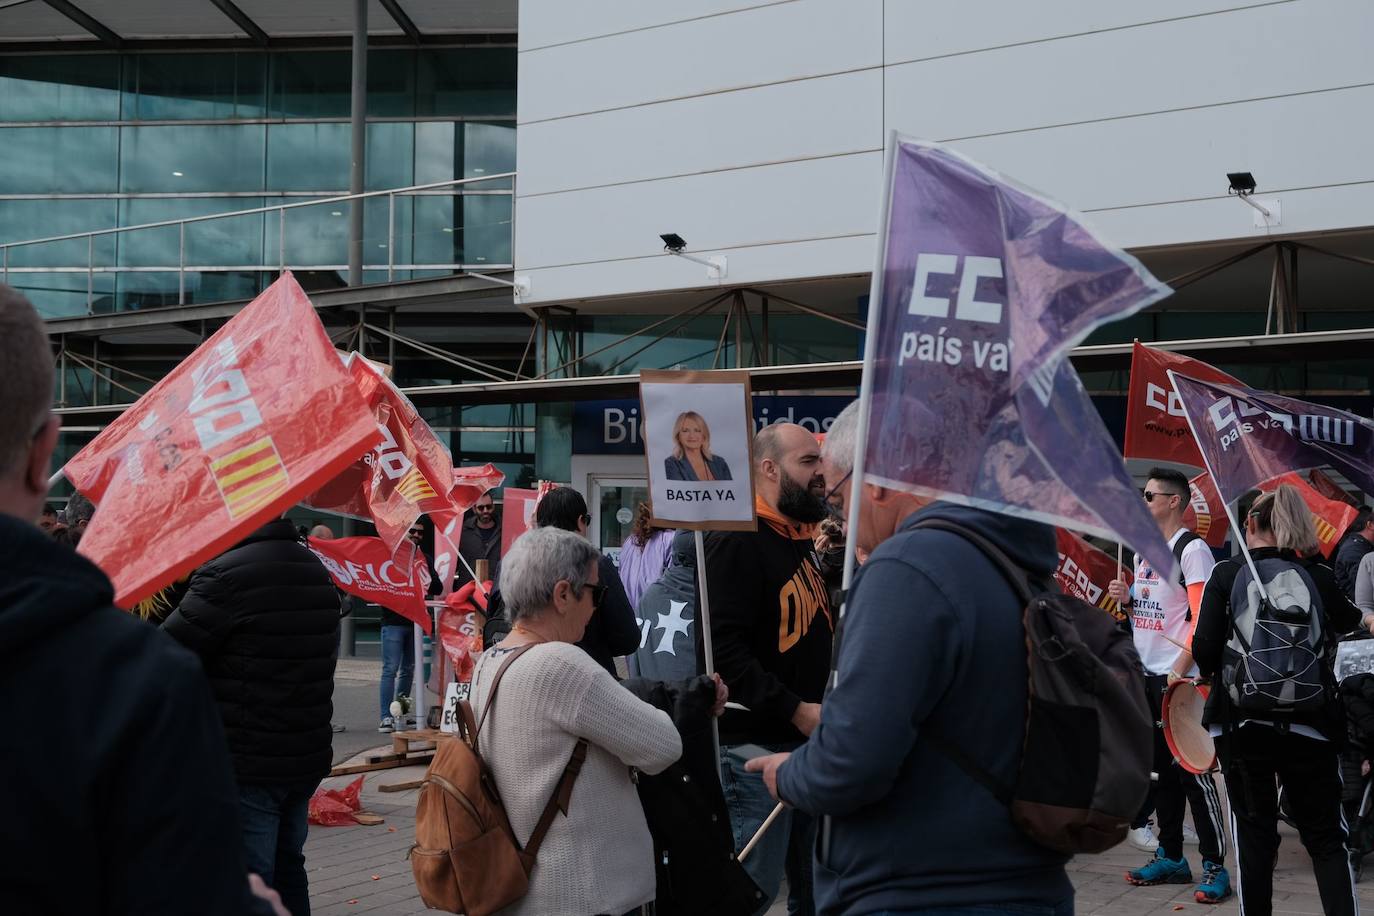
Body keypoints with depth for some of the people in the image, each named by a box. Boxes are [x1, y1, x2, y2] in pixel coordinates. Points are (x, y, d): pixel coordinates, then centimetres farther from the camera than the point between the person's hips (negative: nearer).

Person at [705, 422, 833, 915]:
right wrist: (794, 710, -24)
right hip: (757, 744, -9)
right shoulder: (737, 540, -14)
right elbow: (723, 648, -23)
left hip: (808, 739, 9)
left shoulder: (801, 540, 14)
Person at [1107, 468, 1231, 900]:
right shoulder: (1145, 551, 16)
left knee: (1191, 770, -7)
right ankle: (1171, 856, 21)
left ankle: (1215, 866, -2)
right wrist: (1128, 599, 3)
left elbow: (1204, 618, -15)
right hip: (1146, 677, 8)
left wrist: (1181, 669, -21)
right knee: (1163, 768, 12)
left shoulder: (1192, 549, -9)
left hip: (1179, 678, -8)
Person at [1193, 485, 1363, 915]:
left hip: (1241, 722, -1)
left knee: (1253, 832, 9)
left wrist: (1213, 672, 12)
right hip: (1310, 724, 1)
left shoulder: (1226, 574, -3)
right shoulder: (1318, 577, 2)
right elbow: (1350, 621, 22)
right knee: (1326, 837, 9)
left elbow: (1204, 647, -9)